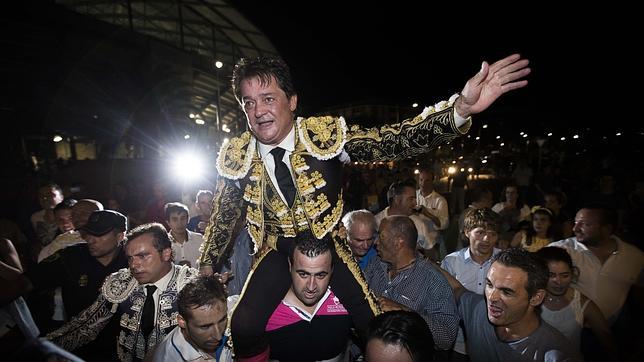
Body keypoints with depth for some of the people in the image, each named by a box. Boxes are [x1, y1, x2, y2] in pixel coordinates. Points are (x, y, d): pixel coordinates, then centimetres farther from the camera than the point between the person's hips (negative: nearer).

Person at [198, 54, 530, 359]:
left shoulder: (324, 134, -19)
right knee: (243, 327, -16)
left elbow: (392, 142, -30)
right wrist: (207, 269, 10)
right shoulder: (234, 157, -13)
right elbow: (223, 218, 2)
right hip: (277, 252, 1)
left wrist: (461, 108, -44)